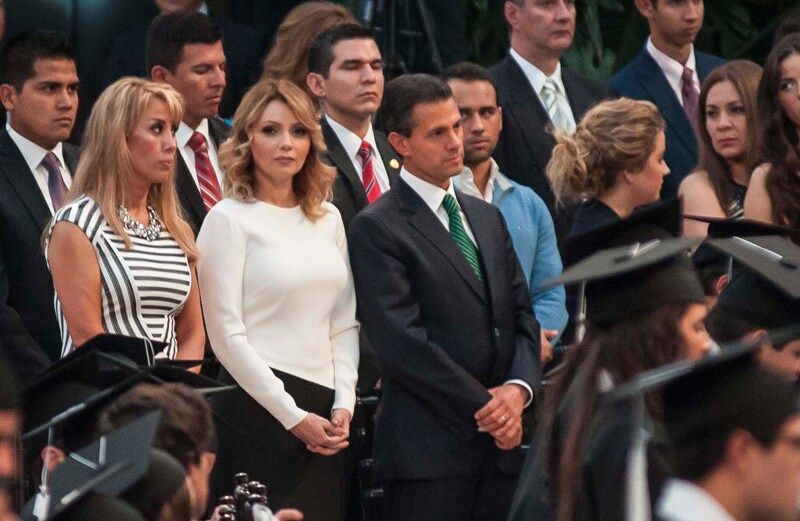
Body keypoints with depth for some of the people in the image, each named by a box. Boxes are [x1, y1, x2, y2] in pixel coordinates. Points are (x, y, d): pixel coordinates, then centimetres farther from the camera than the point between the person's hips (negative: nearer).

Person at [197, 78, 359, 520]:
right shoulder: (230, 219, -3)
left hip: (325, 417, 6)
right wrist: (294, 417, -10)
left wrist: (344, 405, 2)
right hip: (259, 405, -6)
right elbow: (227, 335, -8)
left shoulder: (328, 218, 15)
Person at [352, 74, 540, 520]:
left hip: (502, 440, 6)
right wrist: (482, 406, -12)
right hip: (430, 448, -6)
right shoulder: (377, 228, -5)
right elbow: (401, 340, -12)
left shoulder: (487, 218, 19)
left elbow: (522, 316, 16)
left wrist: (519, 389, -3)